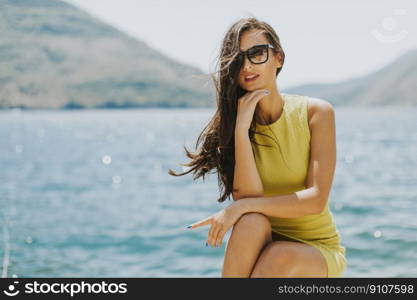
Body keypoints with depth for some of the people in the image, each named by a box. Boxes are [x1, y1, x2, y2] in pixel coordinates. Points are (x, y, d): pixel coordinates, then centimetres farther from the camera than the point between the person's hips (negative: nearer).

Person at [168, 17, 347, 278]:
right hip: (266, 247, 2)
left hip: (320, 253, -1)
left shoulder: (316, 112, -9)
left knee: (281, 257, -35)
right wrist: (241, 128, -23)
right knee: (252, 221, -33)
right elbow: (248, 196, -17)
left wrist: (240, 207, -26)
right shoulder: (232, 122, -3)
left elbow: (316, 200, -19)